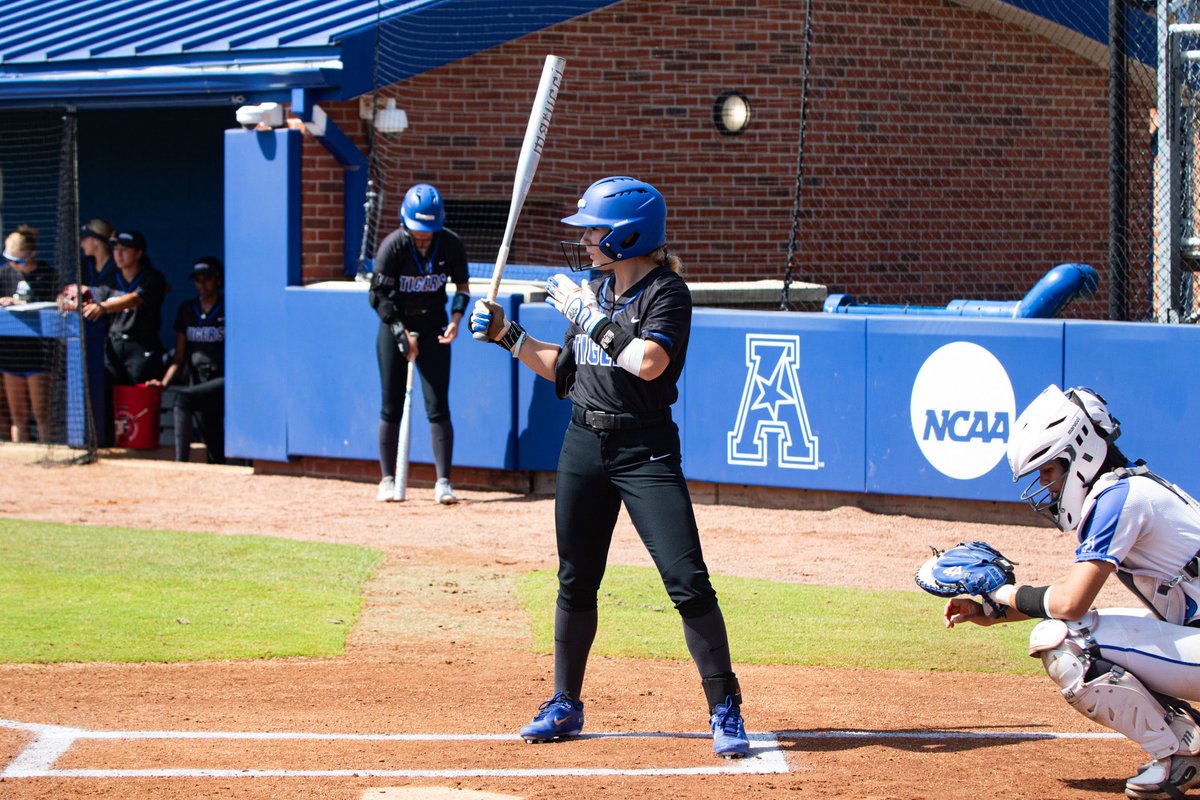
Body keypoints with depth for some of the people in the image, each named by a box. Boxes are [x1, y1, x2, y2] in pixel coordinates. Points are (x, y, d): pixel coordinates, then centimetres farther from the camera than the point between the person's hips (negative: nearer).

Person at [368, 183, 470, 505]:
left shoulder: (451, 245, -9)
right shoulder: (393, 246, -16)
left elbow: (462, 285, 6)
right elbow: (379, 296, -10)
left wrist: (456, 318, -10)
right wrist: (403, 333, -14)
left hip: (433, 325, 1)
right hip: (395, 325, -1)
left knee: (438, 406, -5)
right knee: (392, 406, 0)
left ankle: (443, 482, -3)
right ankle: (388, 479, 11)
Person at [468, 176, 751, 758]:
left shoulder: (666, 292, -11)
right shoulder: (594, 291, 11)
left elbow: (647, 361, -28)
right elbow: (563, 369, 20)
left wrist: (587, 314, -19)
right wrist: (507, 335, 11)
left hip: (646, 448, -7)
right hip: (583, 444, 7)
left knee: (688, 581, -12)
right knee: (575, 580, 12)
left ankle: (724, 709, -5)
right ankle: (565, 705, 24)